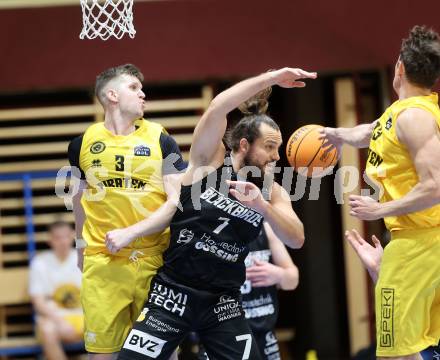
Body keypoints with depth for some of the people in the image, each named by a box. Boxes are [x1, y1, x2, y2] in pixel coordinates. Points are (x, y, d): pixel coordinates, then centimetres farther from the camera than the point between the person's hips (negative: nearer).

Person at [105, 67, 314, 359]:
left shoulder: (272, 192, 4)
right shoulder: (209, 159, -4)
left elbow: (297, 239, -11)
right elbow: (218, 108, -19)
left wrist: (263, 206, -26)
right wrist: (273, 78, -20)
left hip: (223, 301, 3)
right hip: (174, 291, -3)